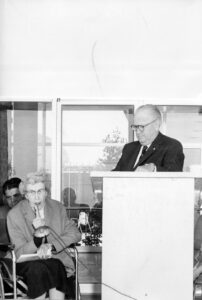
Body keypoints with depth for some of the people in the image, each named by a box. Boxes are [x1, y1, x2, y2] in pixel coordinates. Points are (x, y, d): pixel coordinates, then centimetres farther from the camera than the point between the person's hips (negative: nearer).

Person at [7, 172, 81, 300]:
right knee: (37, 268, -35)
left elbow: (75, 234, 0)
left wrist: (51, 246, -17)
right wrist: (37, 236, -31)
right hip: (27, 263, -1)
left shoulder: (58, 208, 2)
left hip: (55, 259, 2)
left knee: (55, 267, -33)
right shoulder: (14, 214, -8)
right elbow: (19, 253, -11)